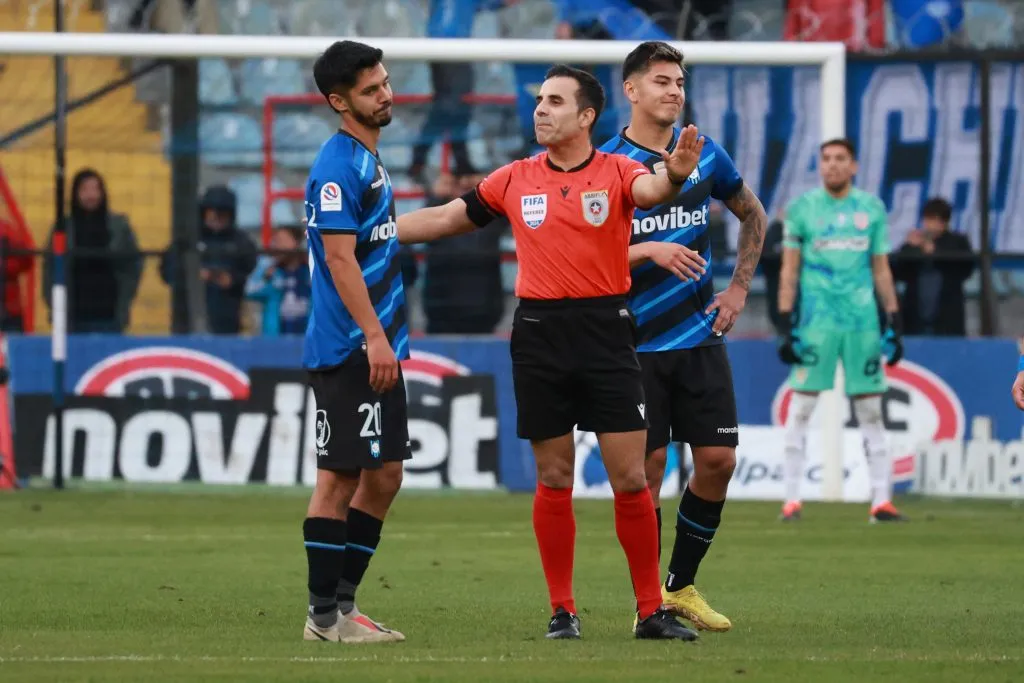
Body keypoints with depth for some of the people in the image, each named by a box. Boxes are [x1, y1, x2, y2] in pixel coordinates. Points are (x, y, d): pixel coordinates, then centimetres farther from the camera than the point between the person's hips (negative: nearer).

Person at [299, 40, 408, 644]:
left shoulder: (371, 160, 16)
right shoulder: (339, 166, -14)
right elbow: (340, 259, -20)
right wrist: (374, 336, -23)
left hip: (377, 347, 10)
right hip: (347, 348, -10)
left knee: (385, 475, 11)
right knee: (340, 476, -5)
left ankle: (343, 600, 16)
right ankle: (325, 613, -1)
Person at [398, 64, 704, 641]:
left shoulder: (617, 172, -2)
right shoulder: (516, 180, 8)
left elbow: (649, 190, -25)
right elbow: (445, 219, 17)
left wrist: (673, 177, -49)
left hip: (607, 333, -3)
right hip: (540, 333, 3)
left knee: (631, 478, -4)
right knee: (554, 479, 5)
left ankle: (652, 610, 4)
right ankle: (563, 610, 14)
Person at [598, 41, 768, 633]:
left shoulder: (704, 155, 6)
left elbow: (753, 215, 21)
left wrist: (739, 288, 12)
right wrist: (648, 251, -22)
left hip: (701, 336, 4)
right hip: (636, 341, -4)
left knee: (719, 459, -1)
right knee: (648, 467, -4)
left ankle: (681, 585, 16)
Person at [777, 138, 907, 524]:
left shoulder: (872, 209, 9)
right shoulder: (802, 208, 3)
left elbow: (881, 270, 13)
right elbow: (789, 271, 3)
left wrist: (894, 324, 7)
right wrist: (786, 326, -5)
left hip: (863, 320, 2)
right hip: (816, 320, -2)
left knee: (871, 411, 2)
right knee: (800, 407, -5)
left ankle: (881, 500, 3)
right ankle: (791, 499, -2)